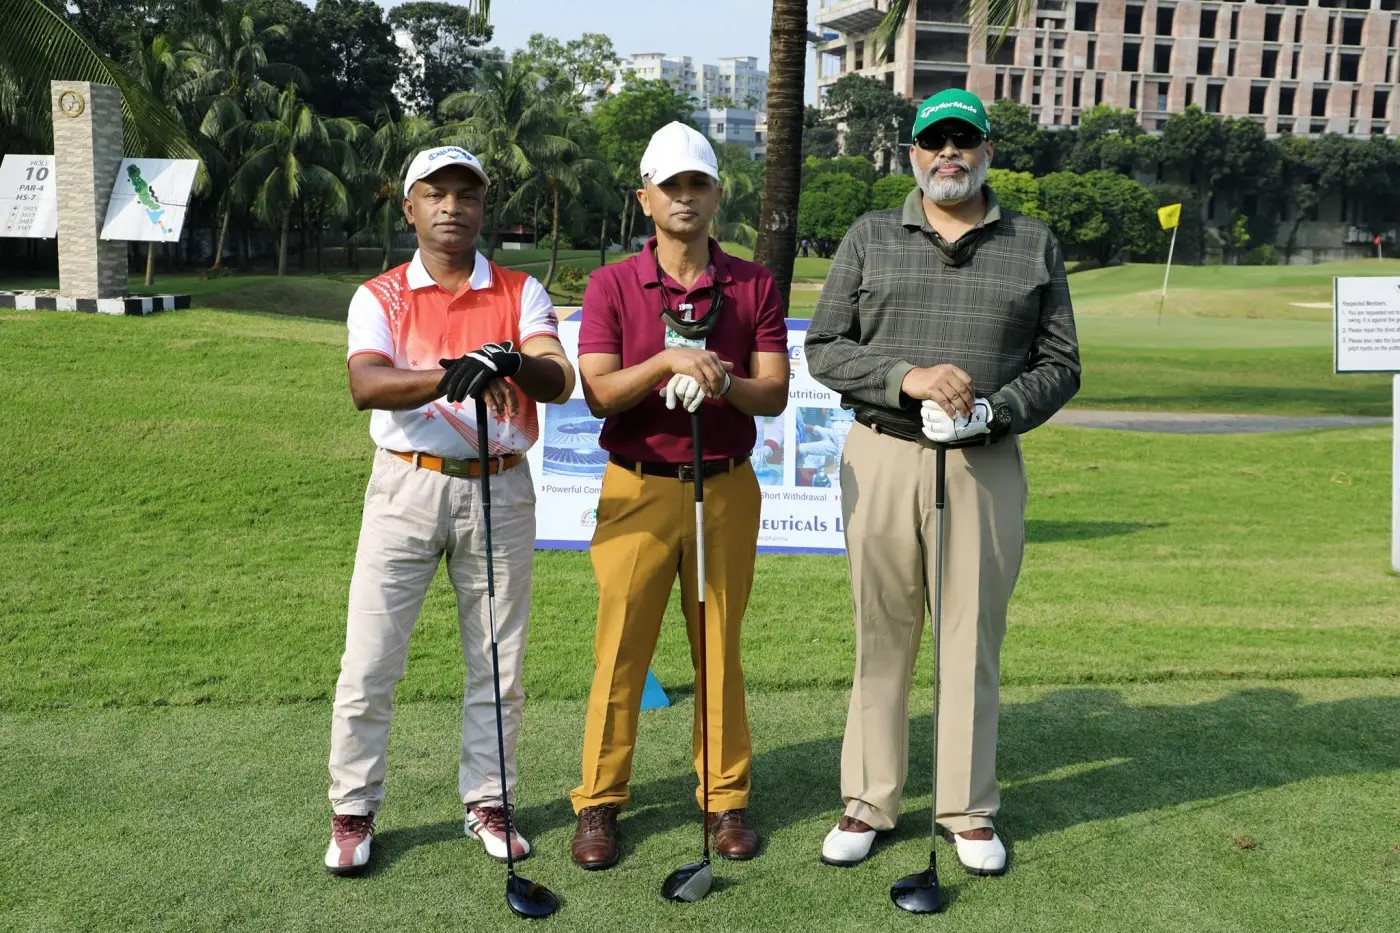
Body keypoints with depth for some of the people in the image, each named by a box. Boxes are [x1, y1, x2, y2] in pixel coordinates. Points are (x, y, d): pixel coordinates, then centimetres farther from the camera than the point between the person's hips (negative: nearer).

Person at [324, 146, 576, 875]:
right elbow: (365, 384, -16)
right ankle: (352, 813, 18)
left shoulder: (521, 293, 5)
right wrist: (450, 375, -34)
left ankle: (487, 803, 26)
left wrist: (513, 363, -34)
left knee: (498, 664, 10)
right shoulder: (379, 297, 3)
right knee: (368, 664, 2)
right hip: (408, 487, -1)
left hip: (501, 491, 1)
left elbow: (559, 382, -11)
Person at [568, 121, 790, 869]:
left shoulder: (754, 286, 5)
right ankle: (599, 802, 15)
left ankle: (726, 798, 20)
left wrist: (721, 381, -21)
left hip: (726, 490, 1)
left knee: (720, 647, 7)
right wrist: (668, 362, -23)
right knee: (621, 647, 3)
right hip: (638, 490, -1)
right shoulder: (611, 285, 1)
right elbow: (598, 391, -8)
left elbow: (773, 394, 0)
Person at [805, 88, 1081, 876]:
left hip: (985, 467, 0)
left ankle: (970, 810, 20)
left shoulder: (1035, 245, 9)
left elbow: (1060, 366, 7)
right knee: (883, 638, 7)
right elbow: (824, 348, 3)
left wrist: (994, 412, -11)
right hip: (881, 460, 0)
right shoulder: (871, 237, 9)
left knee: (974, 640, 5)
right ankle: (870, 802, 20)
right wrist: (906, 377, -13)